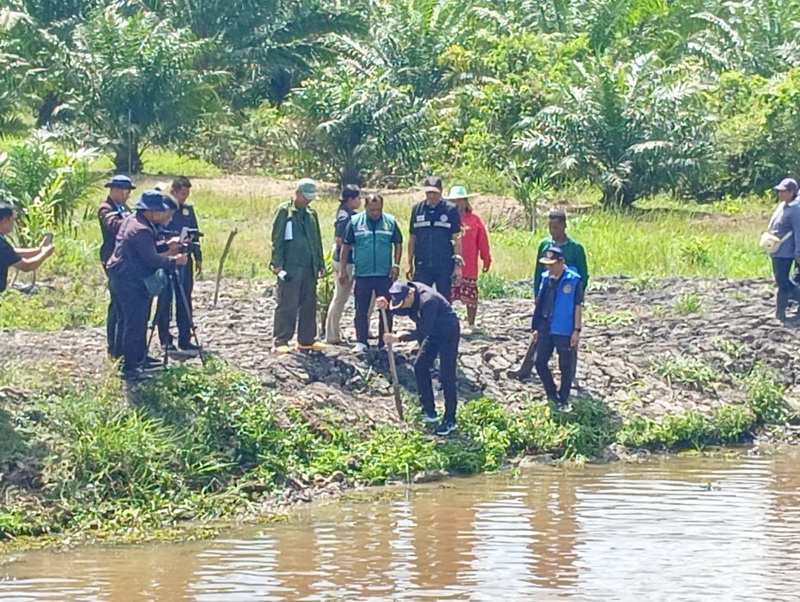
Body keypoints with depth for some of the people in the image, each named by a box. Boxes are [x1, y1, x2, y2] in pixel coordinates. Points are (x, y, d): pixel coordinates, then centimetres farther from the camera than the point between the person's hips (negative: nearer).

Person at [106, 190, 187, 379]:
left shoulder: (131, 221, 11)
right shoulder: (142, 230, -21)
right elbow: (152, 259, -19)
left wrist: (167, 247, 10)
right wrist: (174, 261, -6)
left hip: (118, 277, 10)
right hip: (131, 283, -10)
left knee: (127, 322, 18)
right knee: (135, 325, -5)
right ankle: (130, 369, -3)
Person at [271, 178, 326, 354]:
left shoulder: (311, 214, 16)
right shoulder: (284, 212, -3)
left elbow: (317, 242, 22)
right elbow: (277, 240, -7)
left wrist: (320, 265, 18)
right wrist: (278, 265, -13)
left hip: (309, 268, 7)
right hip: (290, 268, -7)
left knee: (309, 306, 9)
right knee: (287, 306, -6)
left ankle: (307, 340, 16)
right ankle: (281, 342, -2)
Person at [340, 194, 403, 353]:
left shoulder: (390, 222, 2)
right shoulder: (355, 222, 0)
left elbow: (398, 244, 8)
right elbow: (346, 246, 4)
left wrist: (396, 265, -1)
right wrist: (343, 269, 3)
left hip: (385, 274, 0)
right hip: (362, 274, 0)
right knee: (361, 310, 4)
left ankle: (384, 343, 12)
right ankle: (361, 342, 11)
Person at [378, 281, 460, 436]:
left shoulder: (428, 301, -36)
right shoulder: (407, 291, -12)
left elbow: (423, 332, -34)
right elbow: (403, 311, 3)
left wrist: (399, 338, -39)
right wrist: (386, 306, -16)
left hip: (448, 334, -9)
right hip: (433, 333, 9)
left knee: (446, 376, -8)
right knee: (420, 366, 8)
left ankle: (450, 420, -1)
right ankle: (429, 412, 17)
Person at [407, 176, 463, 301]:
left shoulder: (450, 210, -1)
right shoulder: (417, 209, 6)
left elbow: (456, 238, -1)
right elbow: (412, 238, 12)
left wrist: (458, 264, -6)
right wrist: (410, 264, 11)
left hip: (445, 267, -2)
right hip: (422, 267, 2)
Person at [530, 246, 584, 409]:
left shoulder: (574, 280, -11)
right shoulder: (546, 278, 5)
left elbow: (578, 306, -10)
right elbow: (540, 304, 12)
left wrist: (577, 330, -12)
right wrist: (535, 328, 12)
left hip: (564, 331, -6)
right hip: (545, 329, 6)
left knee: (566, 366, 5)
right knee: (540, 363, 8)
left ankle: (563, 400, 17)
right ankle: (552, 395, 26)